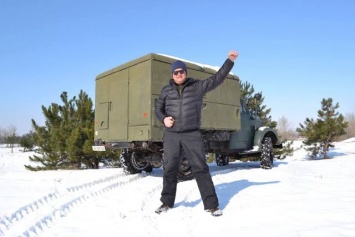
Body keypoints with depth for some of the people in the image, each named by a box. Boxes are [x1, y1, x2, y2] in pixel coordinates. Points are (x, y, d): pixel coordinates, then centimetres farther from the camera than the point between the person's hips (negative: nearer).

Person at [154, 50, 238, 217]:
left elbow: (217, 78, 1)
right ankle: (167, 202, 25)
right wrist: (163, 119, -1)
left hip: (192, 135, -2)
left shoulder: (198, 86, 5)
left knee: (200, 168, -2)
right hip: (171, 135, 2)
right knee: (169, 168, 8)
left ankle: (211, 204, 7)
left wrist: (230, 61, -7)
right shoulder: (167, 90, 11)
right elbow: (158, 108, 19)